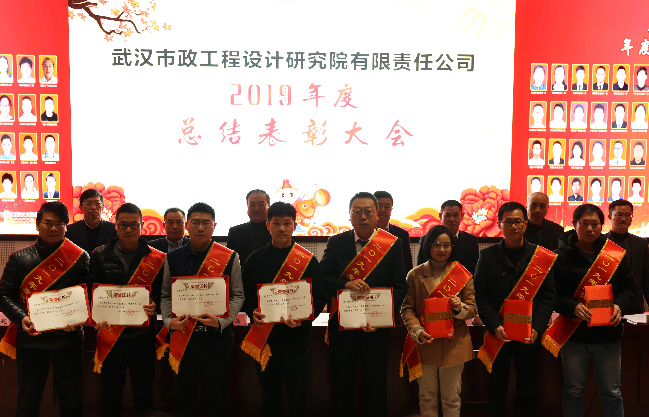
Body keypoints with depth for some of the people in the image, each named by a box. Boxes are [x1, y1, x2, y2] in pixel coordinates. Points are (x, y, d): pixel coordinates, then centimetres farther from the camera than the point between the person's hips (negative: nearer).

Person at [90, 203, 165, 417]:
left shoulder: (156, 259, 1)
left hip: (142, 335, -1)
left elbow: (162, 292, 3)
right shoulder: (99, 255, 4)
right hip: (109, 334, 1)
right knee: (110, 398, 11)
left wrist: (154, 304, -17)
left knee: (144, 395, 10)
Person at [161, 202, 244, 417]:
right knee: (183, 397, 12)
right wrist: (169, 321, -10)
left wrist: (222, 321, -16)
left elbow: (238, 295, -1)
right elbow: (166, 295, 7)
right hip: (183, 337, 2)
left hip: (217, 337, -1)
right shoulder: (173, 258, 4)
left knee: (218, 399, 8)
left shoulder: (229, 258, -2)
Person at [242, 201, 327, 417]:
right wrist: (253, 312, -14)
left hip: (296, 337, -1)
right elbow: (245, 294, 6)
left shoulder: (308, 260, -1)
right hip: (264, 336, 1)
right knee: (269, 396, 13)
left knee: (297, 396, 9)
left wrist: (302, 318, -19)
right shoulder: (255, 259, 4)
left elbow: (319, 298, -2)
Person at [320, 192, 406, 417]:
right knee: (342, 386, 13)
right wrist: (346, 284, -24)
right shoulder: (336, 242, 0)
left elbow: (400, 287, -5)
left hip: (378, 328, 0)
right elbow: (322, 278, -5)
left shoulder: (393, 244, -3)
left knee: (376, 385, 13)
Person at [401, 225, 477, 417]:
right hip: (425, 344, 0)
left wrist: (460, 308, -18)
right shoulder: (415, 275, 4)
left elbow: (473, 309, 5)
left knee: (451, 398, 7)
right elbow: (406, 308, 2)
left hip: (453, 344, 0)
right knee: (426, 397, 9)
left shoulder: (463, 275, 4)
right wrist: (417, 330, -15)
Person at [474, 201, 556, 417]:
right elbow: (480, 296, -3)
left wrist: (537, 328, -12)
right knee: (497, 390, 7)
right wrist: (495, 326, -15)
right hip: (498, 335, -1)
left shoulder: (541, 256, 3)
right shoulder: (488, 256, 1)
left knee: (527, 391, 10)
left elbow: (548, 296, 1)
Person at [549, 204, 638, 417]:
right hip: (574, 334, -1)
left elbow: (630, 288, 7)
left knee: (611, 393, 10)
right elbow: (552, 294, -5)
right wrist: (572, 307, -23)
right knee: (573, 391, 10)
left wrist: (620, 305, -13)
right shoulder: (562, 256, -3)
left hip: (608, 334, 2)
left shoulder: (616, 254, 4)